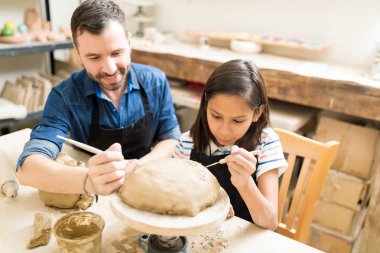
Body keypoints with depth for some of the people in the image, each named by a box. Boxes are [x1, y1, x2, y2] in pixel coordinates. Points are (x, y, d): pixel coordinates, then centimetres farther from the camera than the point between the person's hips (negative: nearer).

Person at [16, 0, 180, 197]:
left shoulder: (156, 81, -9)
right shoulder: (65, 96, -15)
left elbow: (171, 137, 1)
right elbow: (27, 168, -25)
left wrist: (143, 165, -20)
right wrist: (88, 181, -44)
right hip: (91, 201, -1)